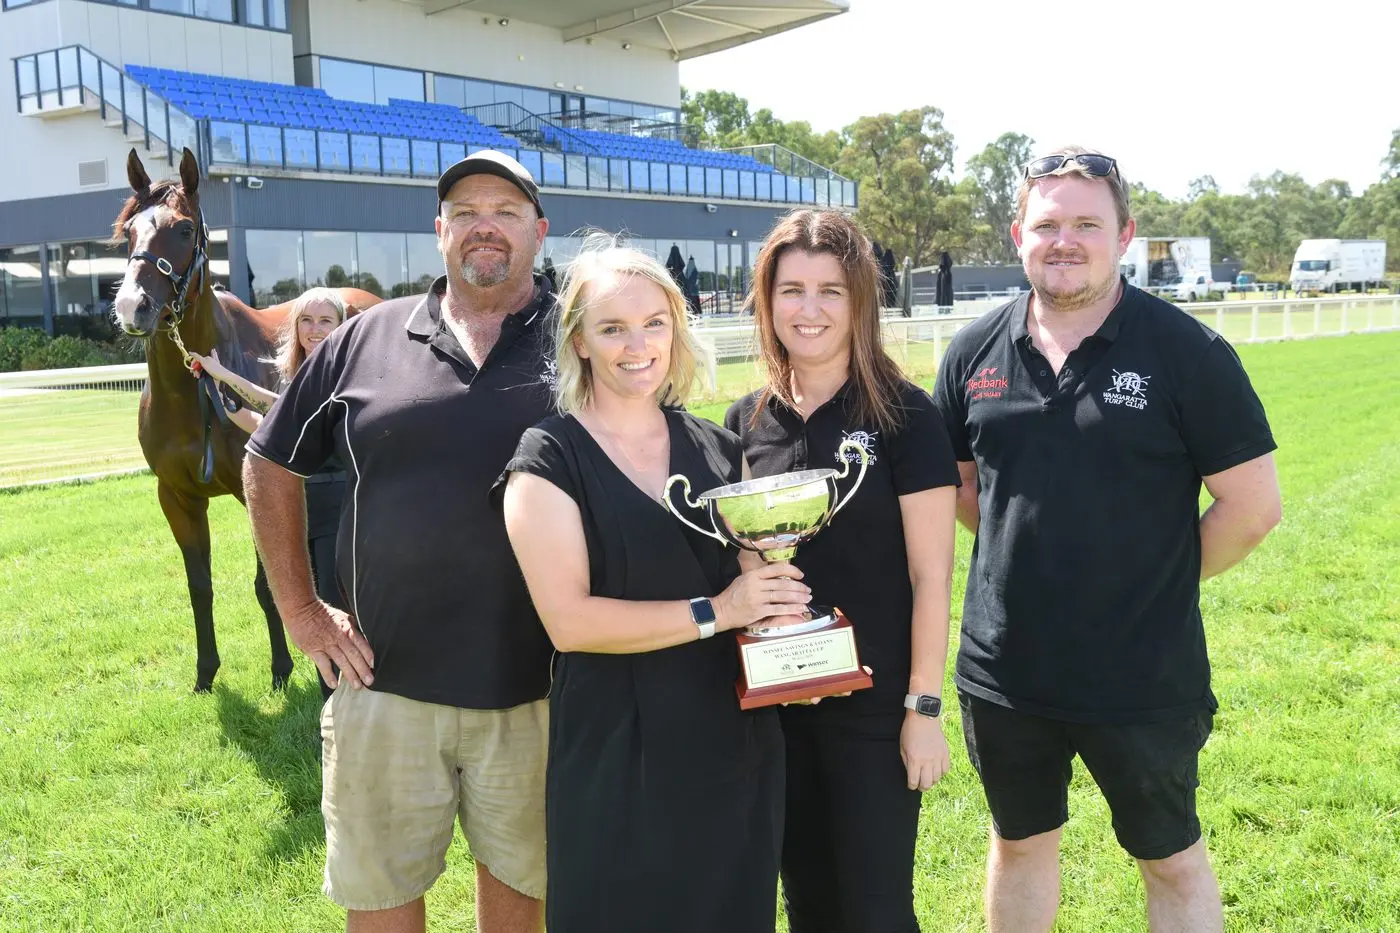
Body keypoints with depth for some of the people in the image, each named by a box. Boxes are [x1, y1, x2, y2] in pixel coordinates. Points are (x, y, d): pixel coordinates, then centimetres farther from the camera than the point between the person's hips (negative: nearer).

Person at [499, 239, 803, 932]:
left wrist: (776, 585, -6)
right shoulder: (549, 459, -8)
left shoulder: (717, 448, 7)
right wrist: (713, 612, -18)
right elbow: (569, 620, -16)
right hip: (616, 761, -5)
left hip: (736, 744, 5)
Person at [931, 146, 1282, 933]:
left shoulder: (1187, 352, -12)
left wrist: (1163, 580, -3)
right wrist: (1025, 554, 5)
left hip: (1143, 682, -3)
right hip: (1004, 672, 4)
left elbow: (1253, 503, -9)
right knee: (1020, 843, 22)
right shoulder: (976, 352, -1)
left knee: (1171, 860, 16)